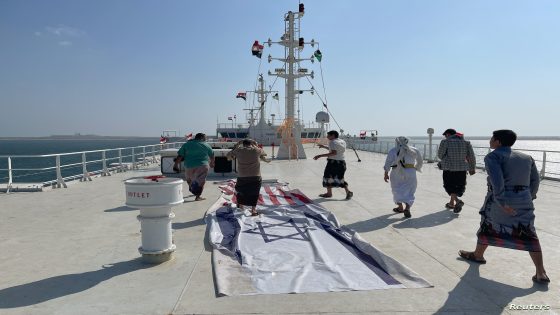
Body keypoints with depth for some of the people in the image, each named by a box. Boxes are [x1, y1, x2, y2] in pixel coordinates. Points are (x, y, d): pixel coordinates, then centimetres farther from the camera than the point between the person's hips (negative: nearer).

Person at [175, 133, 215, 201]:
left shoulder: (186, 144, 8)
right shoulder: (206, 145, 8)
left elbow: (180, 156, 0)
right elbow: (212, 156, 20)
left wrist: (175, 165, 6)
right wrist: (211, 164, 37)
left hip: (189, 167, 2)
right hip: (203, 166, -1)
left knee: (189, 180, 24)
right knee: (201, 181, 6)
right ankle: (198, 196, 1)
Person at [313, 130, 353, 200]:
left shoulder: (332, 142, -12)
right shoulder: (343, 142, 15)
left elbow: (334, 153, -25)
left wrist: (320, 156, -28)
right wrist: (324, 146, 32)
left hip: (333, 162, -8)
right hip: (342, 162, 8)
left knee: (328, 176, 9)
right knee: (340, 178, 16)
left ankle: (329, 193, 18)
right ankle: (348, 191, 1)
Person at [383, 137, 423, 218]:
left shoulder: (393, 150, 4)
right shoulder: (414, 150, 12)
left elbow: (388, 162, -8)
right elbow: (420, 161, 23)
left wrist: (386, 173, -12)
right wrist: (417, 168, 41)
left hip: (397, 173, -1)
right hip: (410, 173, 1)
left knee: (397, 190, 19)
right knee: (409, 193, 4)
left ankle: (400, 207, 27)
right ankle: (407, 208, -18)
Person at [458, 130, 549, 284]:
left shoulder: (493, 156, -9)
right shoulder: (527, 157, 11)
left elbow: (497, 180, -22)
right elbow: (534, 181, 13)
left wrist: (502, 202, -19)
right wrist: (529, 198, 22)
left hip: (500, 201, -5)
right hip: (524, 201, 5)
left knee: (487, 228, 16)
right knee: (529, 236, 9)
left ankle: (478, 255, 35)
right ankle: (541, 273, 3)